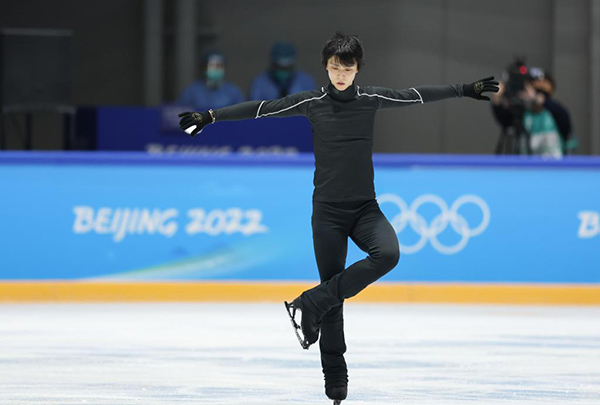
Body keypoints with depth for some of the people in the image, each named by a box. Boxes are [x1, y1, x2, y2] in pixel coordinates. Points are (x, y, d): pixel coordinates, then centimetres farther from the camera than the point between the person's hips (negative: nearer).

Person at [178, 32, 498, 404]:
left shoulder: (371, 98, 1)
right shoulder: (311, 102, -2)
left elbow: (418, 95, 7)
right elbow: (261, 108, -1)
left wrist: (466, 90, 7)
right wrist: (211, 116, -3)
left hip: (365, 206, 1)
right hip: (328, 209, -1)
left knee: (388, 254, -29)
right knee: (334, 294, -1)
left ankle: (311, 304, -20)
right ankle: (334, 373, 8)